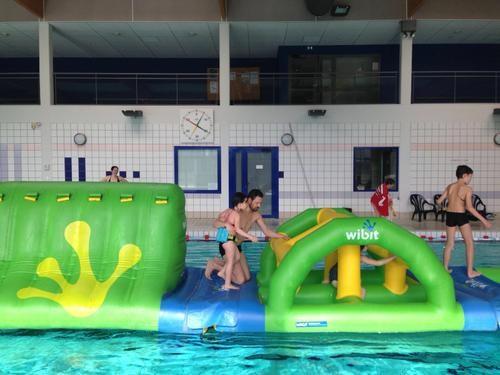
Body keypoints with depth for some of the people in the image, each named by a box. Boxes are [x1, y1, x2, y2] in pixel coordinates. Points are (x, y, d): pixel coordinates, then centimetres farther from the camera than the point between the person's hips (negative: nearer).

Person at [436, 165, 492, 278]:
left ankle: (445, 269, 20)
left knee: (449, 243, 16)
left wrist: (439, 202, 32)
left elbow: (439, 201, 7)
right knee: (469, 243, 9)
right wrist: (483, 220, -15)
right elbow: (469, 207, -19)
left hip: (450, 215, 5)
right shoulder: (467, 188, -10)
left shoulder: (450, 186, 5)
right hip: (461, 216, -5)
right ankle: (470, 271, 11)